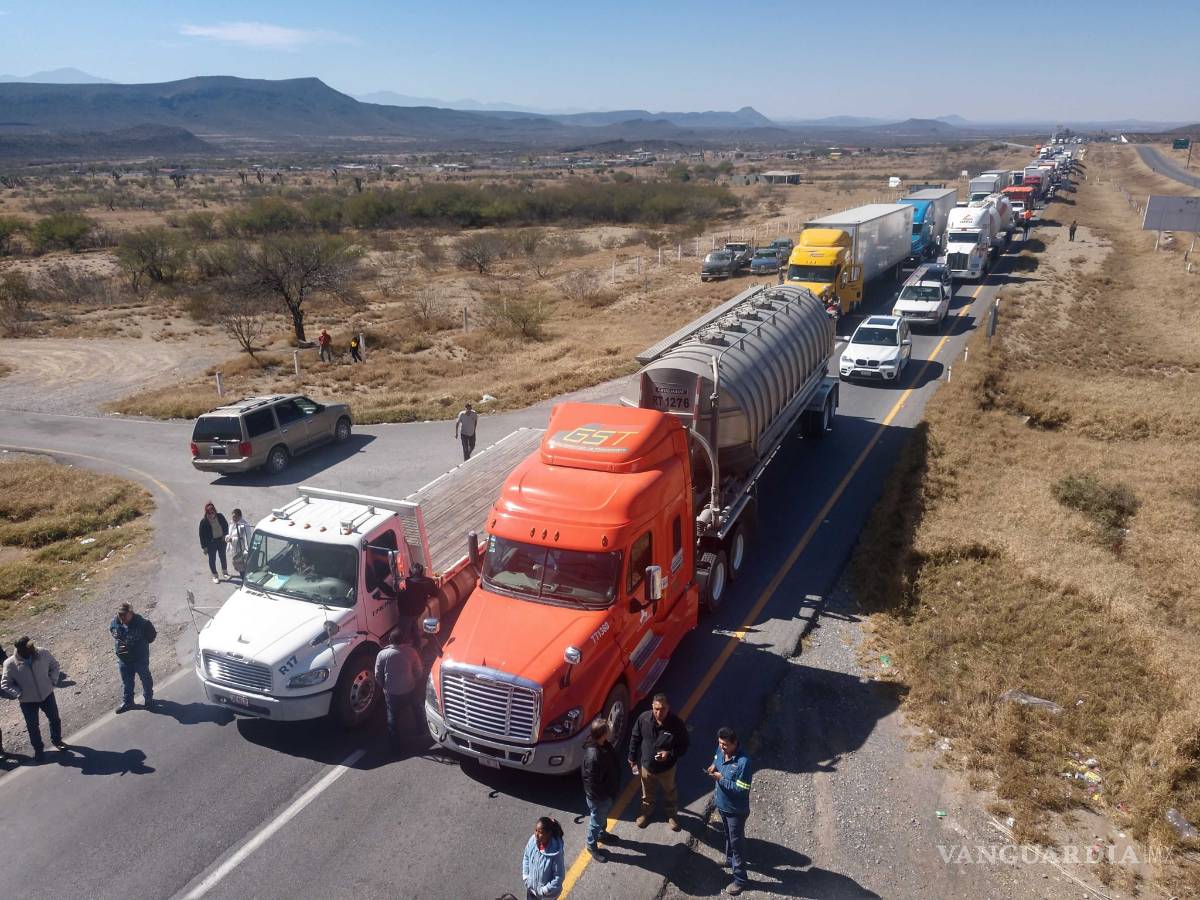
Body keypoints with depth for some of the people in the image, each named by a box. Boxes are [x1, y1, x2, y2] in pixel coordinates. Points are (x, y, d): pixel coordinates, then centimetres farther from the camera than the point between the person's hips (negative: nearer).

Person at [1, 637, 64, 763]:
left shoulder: (44, 654, -16)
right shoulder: (10, 664, -20)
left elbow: (54, 666, 3)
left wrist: (53, 681, -6)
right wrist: (19, 693, -18)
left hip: (47, 694, 2)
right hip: (27, 701, -2)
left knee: (55, 719, 17)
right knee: (33, 726, 12)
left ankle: (57, 740, 43)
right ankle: (38, 750, 34)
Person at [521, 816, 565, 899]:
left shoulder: (555, 853, -35)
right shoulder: (533, 840, -20)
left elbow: (559, 876, -23)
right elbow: (526, 857, 0)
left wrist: (545, 890, -18)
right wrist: (526, 877, -2)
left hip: (548, 893, -5)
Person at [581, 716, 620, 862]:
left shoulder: (602, 743, -14)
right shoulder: (593, 756, -42)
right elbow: (592, 783, -30)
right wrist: (604, 797, -17)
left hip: (607, 791, 8)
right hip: (598, 796, -8)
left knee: (603, 816, 32)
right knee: (596, 821, 18)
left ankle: (601, 833, 58)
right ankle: (592, 846, 42)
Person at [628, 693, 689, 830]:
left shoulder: (677, 724, -29)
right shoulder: (644, 718, -23)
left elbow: (684, 746, -14)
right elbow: (635, 738, -6)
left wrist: (670, 753, -30)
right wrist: (632, 758, 2)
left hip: (667, 767, -1)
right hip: (646, 765, 1)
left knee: (670, 792, 26)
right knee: (647, 792, 27)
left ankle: (671, 814, 53)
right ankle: (646, 812, 55)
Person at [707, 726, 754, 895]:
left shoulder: (743, 761, -32)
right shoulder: (721, 750, -10)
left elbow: (742, 790, -29)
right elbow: (716, 759, 13)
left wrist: (721, 779, -30)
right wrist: (713, 766, -9)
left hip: (736, 809, -7)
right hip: (722, 804, 7)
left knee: (737, 842, 7)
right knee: (728, 835, 29)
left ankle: (740, 880, 21)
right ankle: (730, 860, 52)